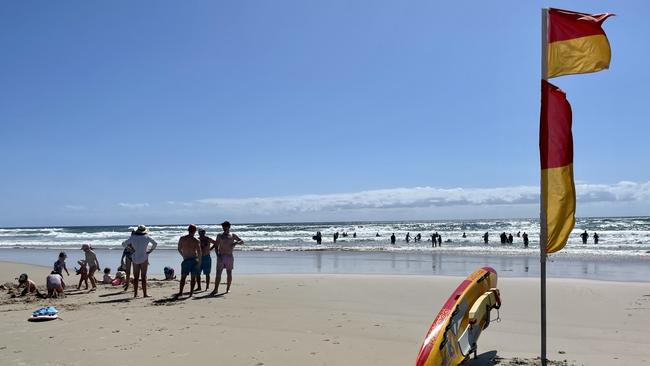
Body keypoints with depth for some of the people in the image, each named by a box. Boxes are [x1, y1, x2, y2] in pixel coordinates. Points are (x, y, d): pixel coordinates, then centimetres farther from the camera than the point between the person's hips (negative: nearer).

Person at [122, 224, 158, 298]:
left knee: (136, 277, 8)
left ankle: (135, 294, 8)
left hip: (135, 259, 2)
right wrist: (150, 250, 8)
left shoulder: (132, 237, -1)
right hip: (144, 259, -2)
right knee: (143, 277, 0)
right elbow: (155, 243, 1)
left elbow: (123, 244, 7)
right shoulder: (146, 237, -6)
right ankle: (144, 294, 0)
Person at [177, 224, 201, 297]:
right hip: (194, 260, -2)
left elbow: (179, 249, 10)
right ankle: (191, 293, 4)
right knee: (193, 277, 5)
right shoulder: (196, 241, -6)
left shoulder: (182, 239, 2)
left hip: (185, 260, 2)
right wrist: (199, 262, -4)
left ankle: (180, 292, 9)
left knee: (183, 277, 12)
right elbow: (199, 252, -10)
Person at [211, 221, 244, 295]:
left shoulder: (233, 235, 7)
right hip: (221, 256, 0)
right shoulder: (219, 236, 8)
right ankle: (216, 289, -4)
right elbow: (216, 246, 5)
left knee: (229, 273, 3)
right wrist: (218, 255, -10)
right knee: (218, 273, -6)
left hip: (229, 256, 0)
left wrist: (236, 242, -13)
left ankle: (228, 289, 11)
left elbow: (242, 242, 9)